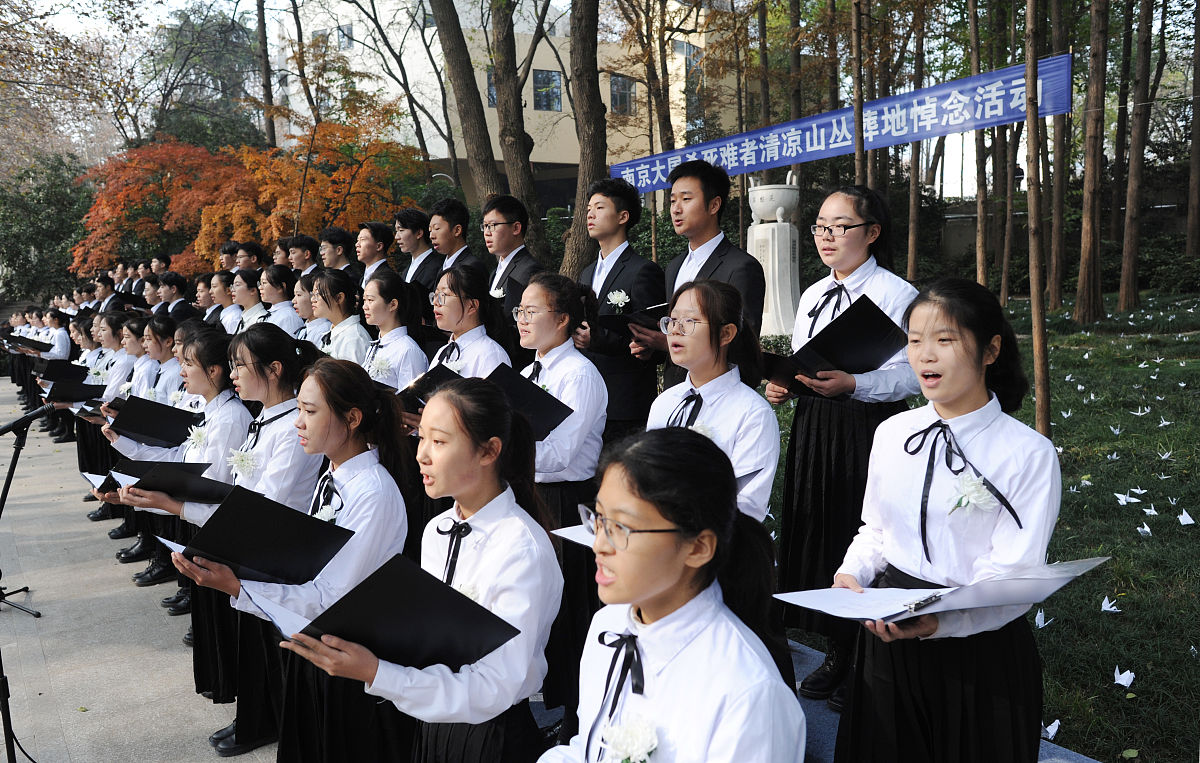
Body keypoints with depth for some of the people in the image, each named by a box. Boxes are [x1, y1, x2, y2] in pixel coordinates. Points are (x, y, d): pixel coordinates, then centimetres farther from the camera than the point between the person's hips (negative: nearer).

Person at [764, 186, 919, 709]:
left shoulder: (896, 294, -8)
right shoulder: (812, 296, 13)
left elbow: (909, 376, -14)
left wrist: (850, 384, -27)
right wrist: (783, 386, -2)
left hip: (871, 430, -7)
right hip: (814, 430, 7)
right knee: (818, 535, 12)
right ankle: (838, 654, 30)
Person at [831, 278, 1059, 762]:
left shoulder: (1029, 454, -15)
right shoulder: (890, 434, 2)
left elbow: (1013, 578, -19)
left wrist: (940, 622, -34)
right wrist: (851, 574, -8)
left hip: (979, 645, -4)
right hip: (887, 636, 5)